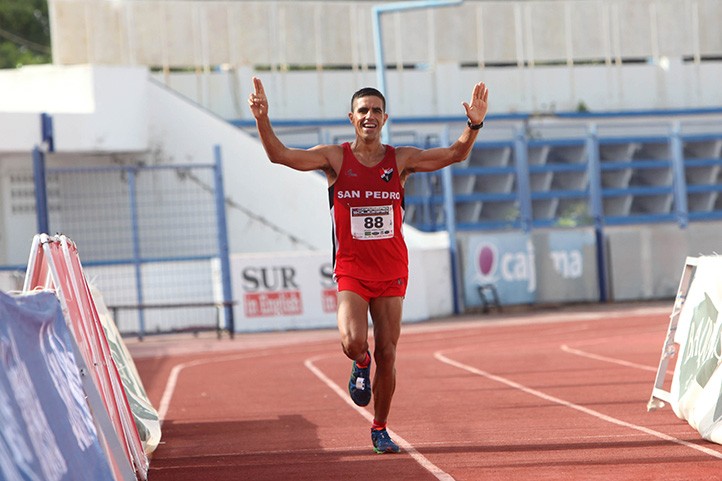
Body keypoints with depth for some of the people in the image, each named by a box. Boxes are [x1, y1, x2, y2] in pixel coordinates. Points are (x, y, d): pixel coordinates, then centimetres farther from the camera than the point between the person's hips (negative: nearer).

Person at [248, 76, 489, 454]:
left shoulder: (401, 160, 1)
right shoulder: (335, 159, -3)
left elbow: (454, 154, -7)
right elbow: (281, 155, -12)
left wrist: (474, 126, -25)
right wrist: (263, 121, -29)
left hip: (392, 273, 2)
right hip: (351, 270, -2)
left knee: (387, 354, 3)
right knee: (352, 342, -23)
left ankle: (380, 429, 20)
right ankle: (361, 364, 16)